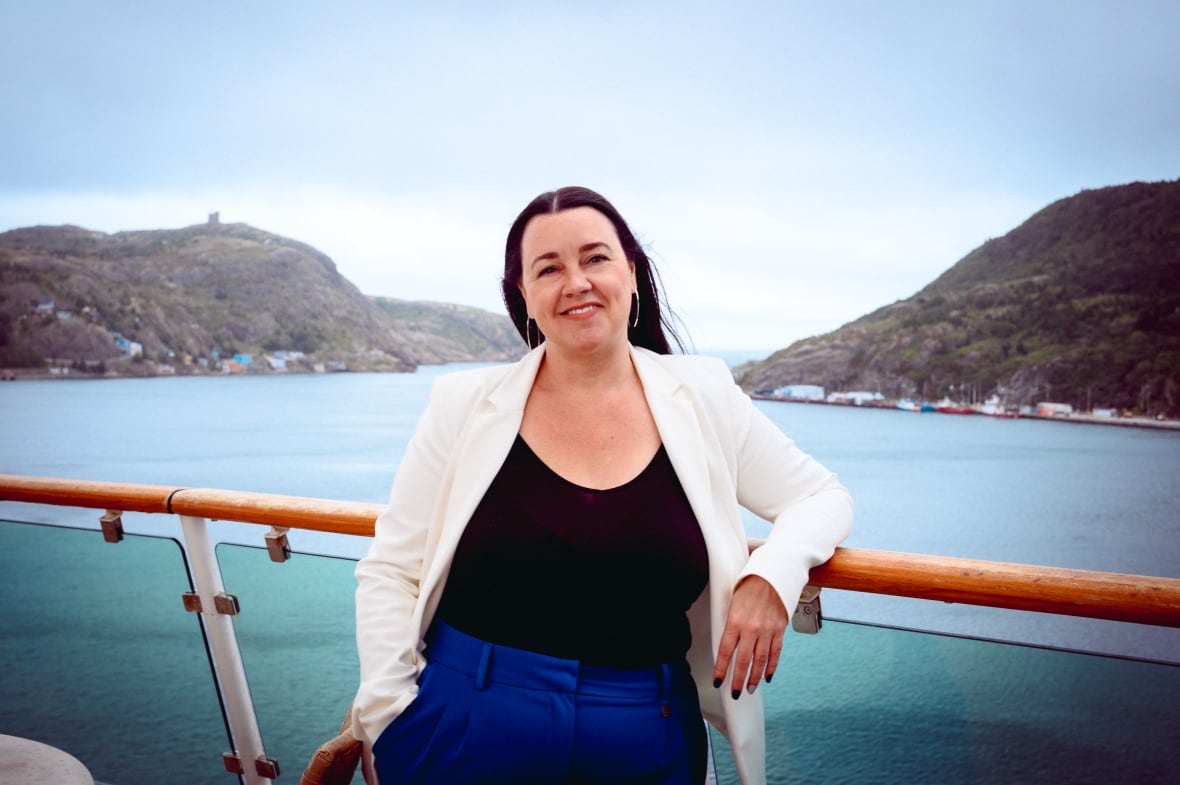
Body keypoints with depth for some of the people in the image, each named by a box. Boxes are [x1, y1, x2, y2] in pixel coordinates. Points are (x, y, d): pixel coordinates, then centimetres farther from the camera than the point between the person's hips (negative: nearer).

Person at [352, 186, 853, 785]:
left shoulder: (703, 398, -2)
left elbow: (821, 497, 7)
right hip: (464, 735, 0)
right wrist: (389, 713, -10)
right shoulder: (466, 404, -4)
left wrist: (773, 573, -13)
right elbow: (390, 570, 0)